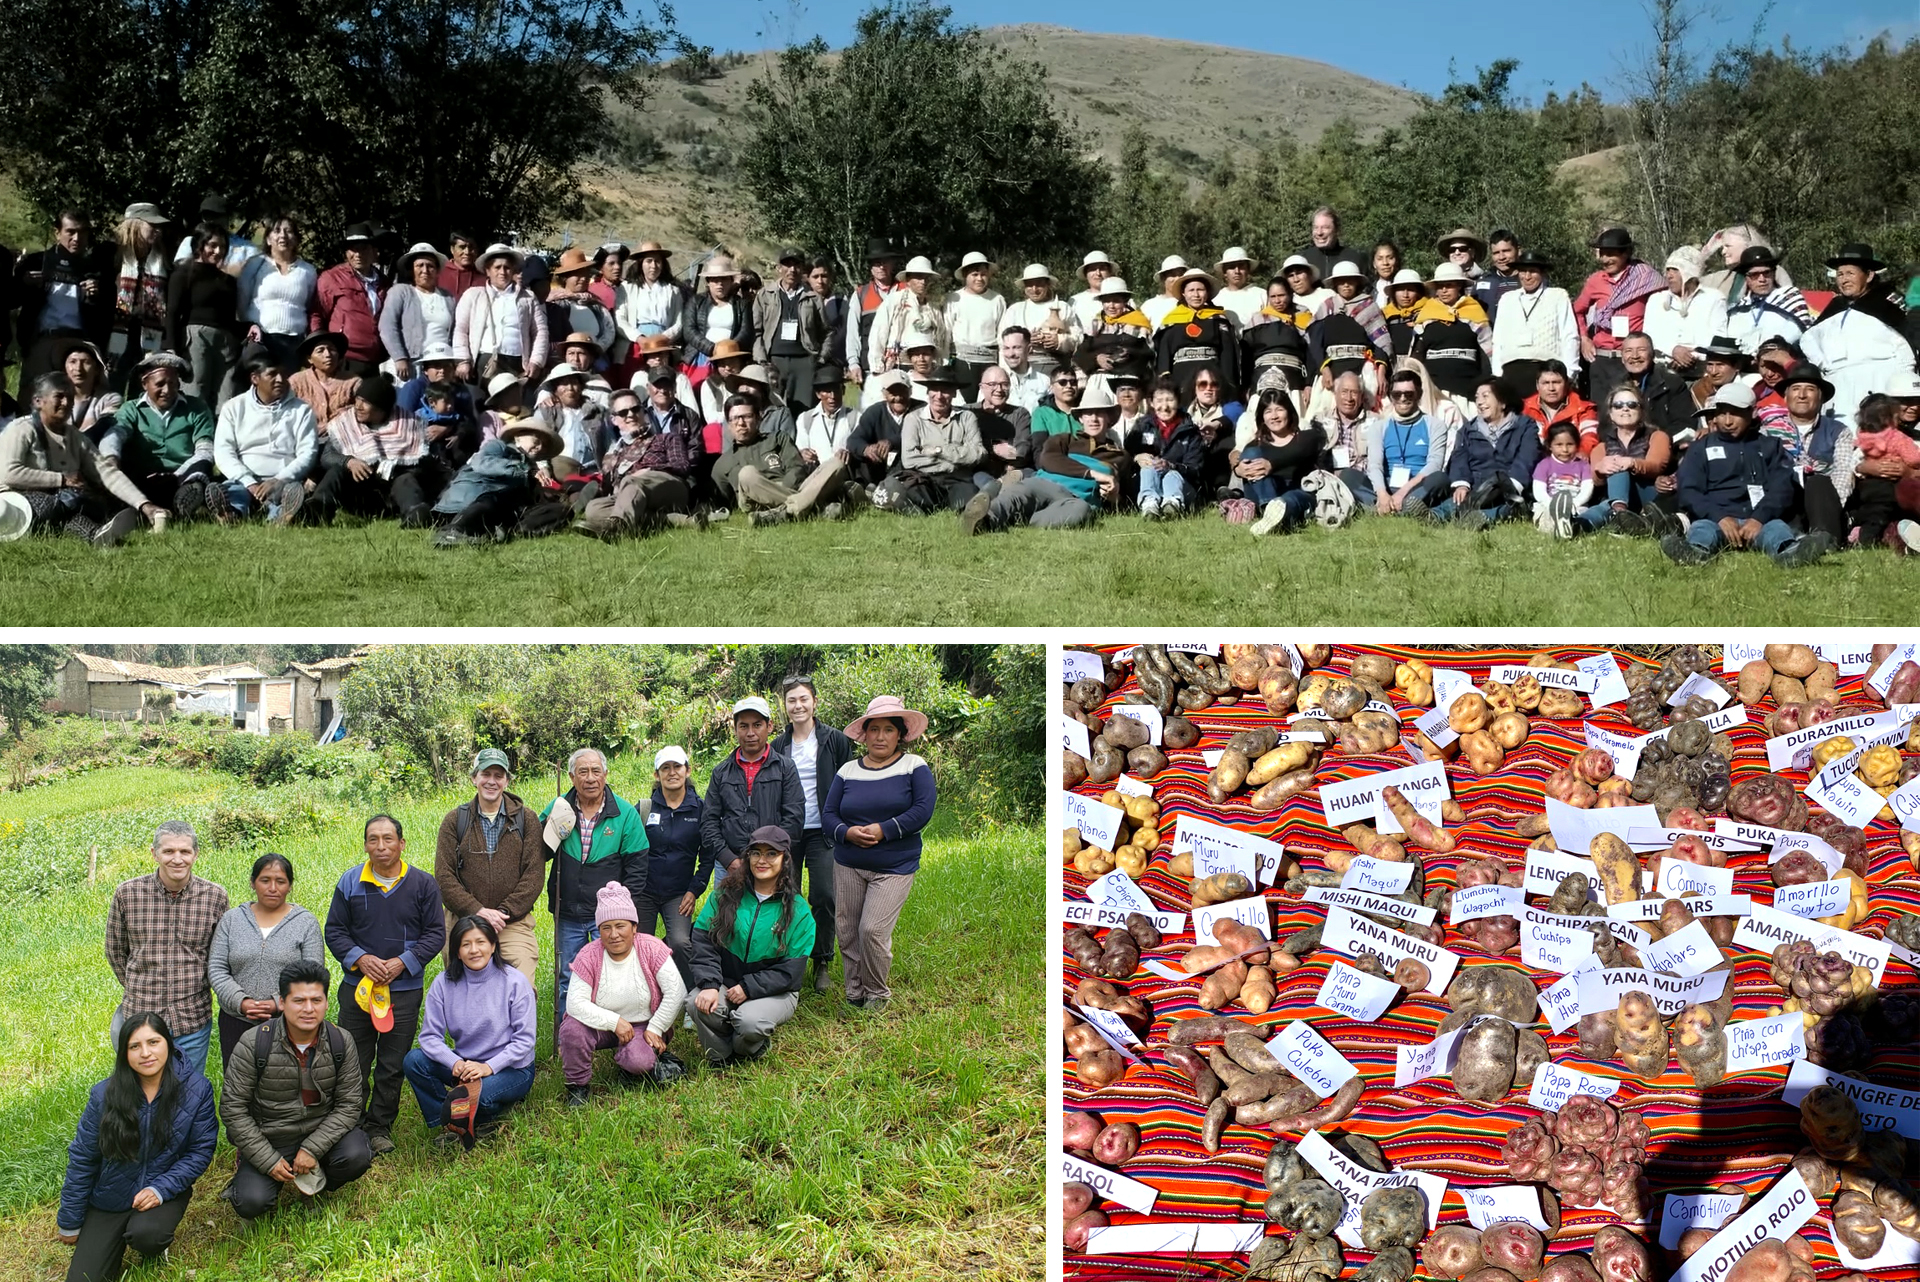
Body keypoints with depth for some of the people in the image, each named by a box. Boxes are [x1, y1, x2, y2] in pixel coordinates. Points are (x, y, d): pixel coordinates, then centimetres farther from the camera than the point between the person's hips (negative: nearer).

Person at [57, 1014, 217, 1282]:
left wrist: (161, 1189, -21)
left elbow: (200, 1151, -7)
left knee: (146, 1235, -32)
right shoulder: (104, 1095, -11)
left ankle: (155, 1249, 6)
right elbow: (82, 1159, -2)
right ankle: (119, 1239, 26)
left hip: (165, 1193, -1)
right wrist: (69, 1223, 4)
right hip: (109, 1199, 2)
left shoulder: (196, 1089, -13)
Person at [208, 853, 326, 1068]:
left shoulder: (306, 923, 2)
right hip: (236, 1024, 2)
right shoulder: (232, 919, 8)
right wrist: (241, 1002, -11)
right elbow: (216, 969, 3)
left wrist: (278, 1003, -16)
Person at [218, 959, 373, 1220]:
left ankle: (318, 1179, 8)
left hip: (321, 1133, 1)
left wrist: (313, 1149, -18)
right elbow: (233, 1109, -11)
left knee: (357, 1156, -27)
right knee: (251, 1203, -23)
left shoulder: (341, 1042, -9)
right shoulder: (253, 1045, -15)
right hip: (267, 1140, -1)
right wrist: (268, 1160, -15)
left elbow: (348, 1105, -7)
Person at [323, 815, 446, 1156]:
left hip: (405, 989, -1)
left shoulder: (423, 884, -1)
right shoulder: (350, 882, 3)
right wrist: (359, 959, -12)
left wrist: (403, 963, -12)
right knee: (353, 1063, 5)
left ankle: (379, 1128, 20)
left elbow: (436, 933, 0)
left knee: (392, 1066, 6)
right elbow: (334, 930, 5)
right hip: (357, 987, 1)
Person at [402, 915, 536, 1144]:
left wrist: (489, 1066, -25)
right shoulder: (444, 983, -2)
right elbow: (430, 1036, -6)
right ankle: (451, 1125, -8)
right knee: (413, 1061, -19)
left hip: (511, 1068, -4)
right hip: (464, 1064, 4)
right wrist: (455, 1063, -25)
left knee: (479, 1094, -36)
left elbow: (525, 1039, -12)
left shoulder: (514, 981, -10)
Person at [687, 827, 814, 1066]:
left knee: (750, 1020, -33)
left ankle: (746, 1054, 6)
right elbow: (704, 941, -5)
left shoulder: (798, 911, -3)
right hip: (726, 983, 2)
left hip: (774, 992, -2)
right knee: (699, 1004, -31)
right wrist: (709, 985, -20)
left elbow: (790, 971, -6)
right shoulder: (726, 895, 3)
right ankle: (721, 1056, 0)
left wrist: (748, 988, -16)